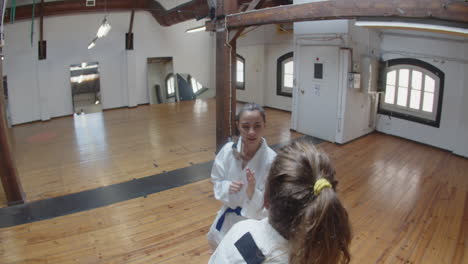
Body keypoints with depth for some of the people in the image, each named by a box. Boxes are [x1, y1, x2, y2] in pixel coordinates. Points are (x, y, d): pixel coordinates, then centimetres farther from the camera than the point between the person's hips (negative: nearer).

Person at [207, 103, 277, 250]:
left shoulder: (271, 159, -25)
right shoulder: (228, 150, -15)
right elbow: (217, 181, -3)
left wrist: (252, 191, -38)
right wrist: (227, 187, -24)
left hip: (256, 220, -4)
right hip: (229, 215, 5)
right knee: (216, 244, 30)